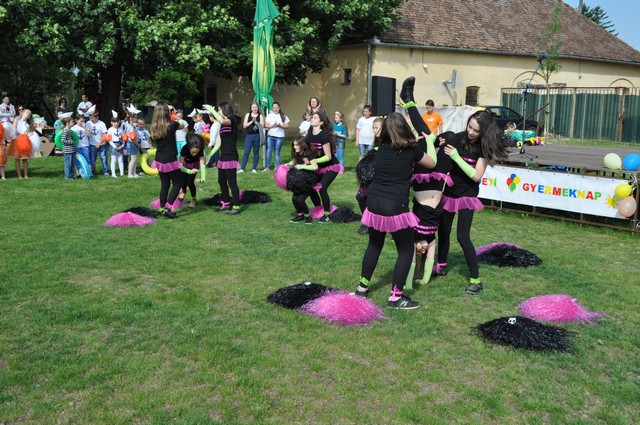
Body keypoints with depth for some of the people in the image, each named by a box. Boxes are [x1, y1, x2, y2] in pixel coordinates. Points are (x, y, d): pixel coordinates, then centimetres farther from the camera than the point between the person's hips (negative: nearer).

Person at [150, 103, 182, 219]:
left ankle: (162, 209, 19)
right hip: (170, 160, -6)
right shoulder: (172, 125, -12)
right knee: (176, 184, 5)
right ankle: (167, 209, -6)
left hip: (159, 160, 6)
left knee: (164, 185, 15)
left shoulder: (154, 128, 1)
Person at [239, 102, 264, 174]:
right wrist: (251, 121, -8)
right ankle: (242, 168, 0)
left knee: (256, 152, 6)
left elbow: (262, 125, -5)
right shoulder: (248, 115, 8)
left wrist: (256, 122, -14)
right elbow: (244, 125, 1)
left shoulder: (260, 116, 5)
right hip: (249, 135, 0)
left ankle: (254, 168, 14)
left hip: (257, 136, 0)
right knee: (246, 152, -2)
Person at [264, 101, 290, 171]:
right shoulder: (269, 115, 7)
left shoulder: (283, 116, 4)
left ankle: (276, 167, 8)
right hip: (270, 136, 1)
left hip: (279, 137, -1)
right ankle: (267, 167, 4)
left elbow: (287, 126, 0)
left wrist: (280, 125, -16)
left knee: (277, 153, 3)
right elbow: (266, 125, 2)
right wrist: (272, 126, -16)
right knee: (269, 152, -2)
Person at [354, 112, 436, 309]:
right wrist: (430, 141, 27)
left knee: (374, 245, 24)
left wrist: (419, 143, 34)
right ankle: (396, 297, 9)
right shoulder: (411, 149, -4)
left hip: (374, 204, 6)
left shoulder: (381, 148, 8)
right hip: (395, 207, -6)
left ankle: (362, 286, 33)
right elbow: (432, 163, 14)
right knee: (406, 250, 8)